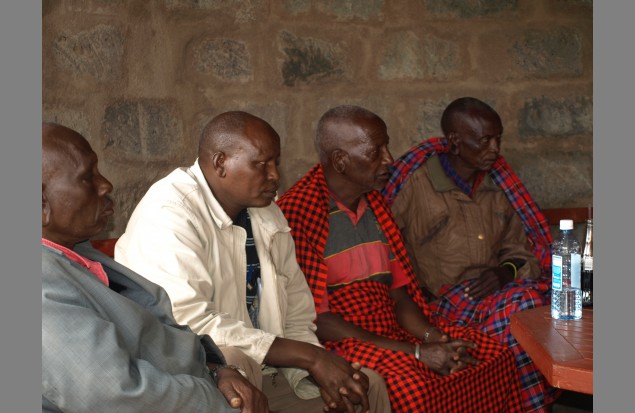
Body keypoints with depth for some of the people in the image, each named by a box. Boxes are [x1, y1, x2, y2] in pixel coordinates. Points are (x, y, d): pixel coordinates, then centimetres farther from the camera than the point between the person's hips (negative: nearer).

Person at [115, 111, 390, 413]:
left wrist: (316, 374, -15)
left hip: (264, 370, 7)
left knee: (367, 385, -1)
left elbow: (297, 318, 7)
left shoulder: (268, 216, 6)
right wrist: (310, 357, -25)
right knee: (232, 361, -35)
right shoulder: (169, 211, -18)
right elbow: (189, 321, -29)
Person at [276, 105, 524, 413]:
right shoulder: (297, 212, -14)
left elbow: (398, 291, 12)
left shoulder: (374, 203, 11)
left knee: (496, 358, -4)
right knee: (411, 386, -34)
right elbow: (317, 320, -17)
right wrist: (416, 352, -18)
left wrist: (433, 338, -9)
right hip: (339, 341, -7)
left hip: (392, 327, 8)